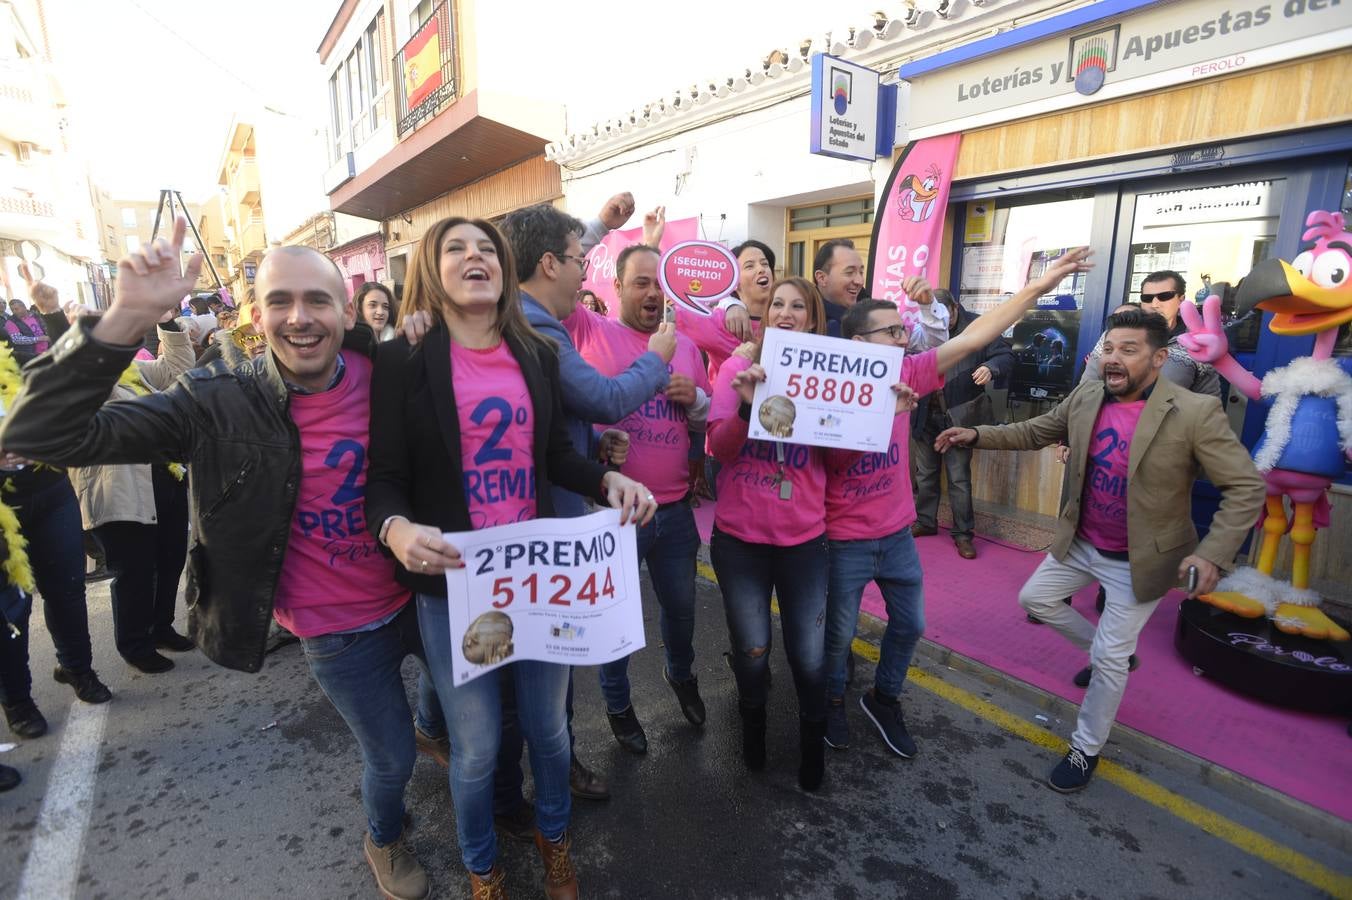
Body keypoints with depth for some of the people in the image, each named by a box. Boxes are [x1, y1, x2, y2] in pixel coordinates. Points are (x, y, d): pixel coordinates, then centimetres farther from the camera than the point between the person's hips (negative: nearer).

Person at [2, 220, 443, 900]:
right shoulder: (219, 404, -17)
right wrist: (128, 318, -33)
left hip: (421, 595, 4)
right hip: (339, 633, -3)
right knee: (392, 759, 16)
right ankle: (383, 841, 51)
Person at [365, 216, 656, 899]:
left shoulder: (538, 355, 4)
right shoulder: (403, 360, -6)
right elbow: (385, 477, -7)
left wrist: (608, 480, -9)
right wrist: (396, 529, -29)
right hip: (452, 581, -3)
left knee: (548, 727, 19)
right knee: (476, 747, 12)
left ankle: (553, 836, 50)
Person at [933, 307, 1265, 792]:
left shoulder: (1196, 412, -23)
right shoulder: (1085, 397, -8)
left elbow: (1246, 487, -19)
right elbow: (1033, 432, 7)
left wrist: (1214, 554, -30)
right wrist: (976, 434, -4)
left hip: (1139, 560, -5)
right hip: (1081, 543, 6)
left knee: (1109, 659, 3)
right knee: (1035, 598, 17)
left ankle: (1086, 750, 25)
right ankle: (1112, 653, 41)